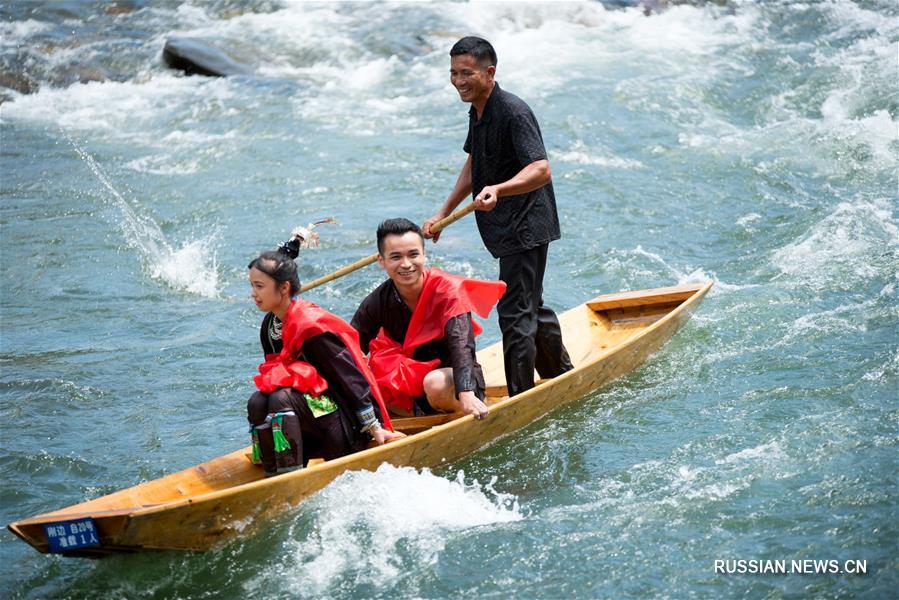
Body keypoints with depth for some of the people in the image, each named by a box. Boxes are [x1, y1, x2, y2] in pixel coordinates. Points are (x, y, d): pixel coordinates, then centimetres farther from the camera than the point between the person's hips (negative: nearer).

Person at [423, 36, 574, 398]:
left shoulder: (513, 113, -21)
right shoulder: (478, 112, 10)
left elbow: (541, 170, -32)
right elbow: (473, 167, 22)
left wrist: (498, 190, -46)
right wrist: (443, 213, 19)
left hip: (524, 229, -10)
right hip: (508, 229, 10)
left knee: (514, 313, -9)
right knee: (531, 307, 23)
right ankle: (562, 378, 40)